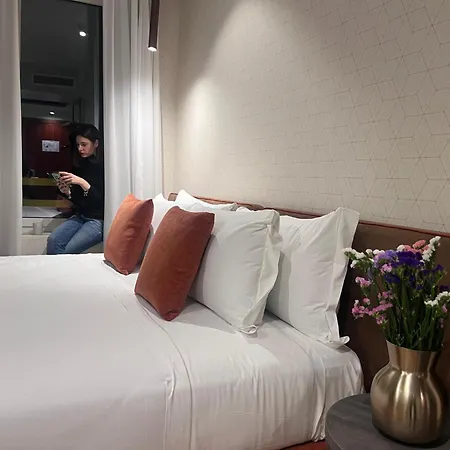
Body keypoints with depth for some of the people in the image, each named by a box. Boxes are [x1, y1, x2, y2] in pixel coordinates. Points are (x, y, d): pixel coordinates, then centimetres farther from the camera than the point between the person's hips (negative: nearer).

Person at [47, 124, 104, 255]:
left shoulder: (103, 167, -9)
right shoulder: (79, 166, 9)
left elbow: (101, 201, -15)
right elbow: (78, 200, 15)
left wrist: (83, 183, -22)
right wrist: (67, 192, -5)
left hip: (98, 220, -6)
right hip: (80, 216, 6)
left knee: (68, 250, -20)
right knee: (53, 240, -18)